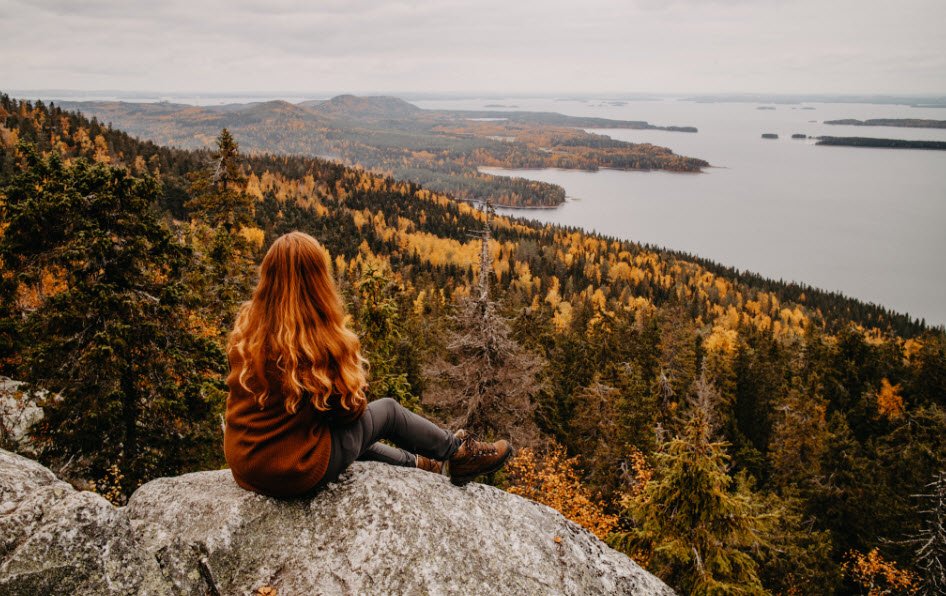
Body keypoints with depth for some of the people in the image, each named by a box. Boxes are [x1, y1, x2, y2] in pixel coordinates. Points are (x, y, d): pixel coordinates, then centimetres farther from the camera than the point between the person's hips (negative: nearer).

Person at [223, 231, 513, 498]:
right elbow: (349, 409, -9)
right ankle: (460, 453, 35)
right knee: (388, 410, 14)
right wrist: (353, 378, 9)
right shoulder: (325, 341, -22)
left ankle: (417, 463, 47)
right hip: (297, 472, -6)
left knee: (348, 432, 30)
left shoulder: (246, 324, -5)